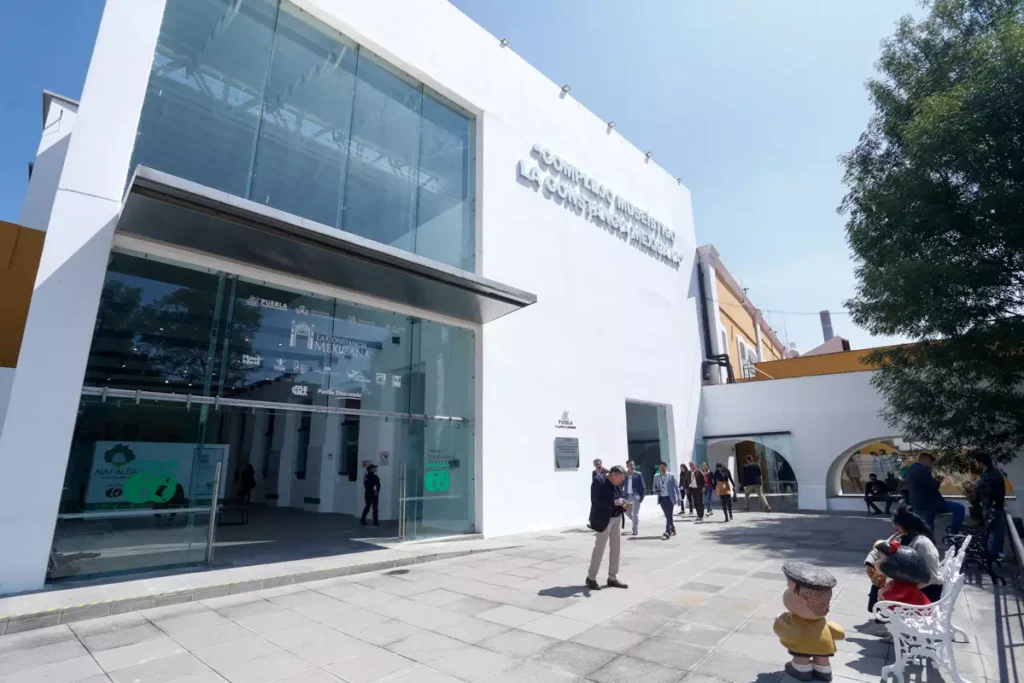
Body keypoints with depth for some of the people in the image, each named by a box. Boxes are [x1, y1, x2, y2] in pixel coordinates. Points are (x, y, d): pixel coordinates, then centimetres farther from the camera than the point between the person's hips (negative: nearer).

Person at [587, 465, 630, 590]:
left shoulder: (617, 483, 4)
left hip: (616, 519, 8)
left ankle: (613, 578, 25)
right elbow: (595, 502, -25)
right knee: (599, 549, 2)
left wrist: (623, 506, -8)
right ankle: (591, 578, 16)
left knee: (616, 548, 12)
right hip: (603, 520, -7)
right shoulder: (598, 481, -18)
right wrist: (615, 502, -29)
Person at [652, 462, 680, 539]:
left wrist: (678, 497, -3)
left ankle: (667, 532, -12)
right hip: (662, 498, 4)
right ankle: (672, 530, 28)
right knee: (667, 516, 12)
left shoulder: (671, 476, -4)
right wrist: (656, 491, -10)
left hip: (670, 498, -4)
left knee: (669, 515, -9)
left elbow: (676, 486, -1)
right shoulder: (656, 476, 5)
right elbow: (654, 486, 12)